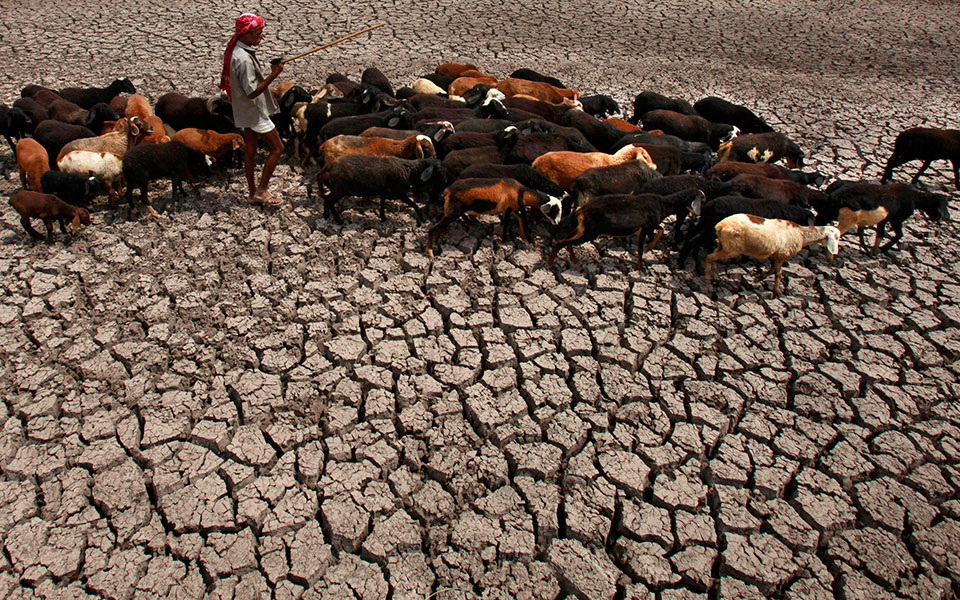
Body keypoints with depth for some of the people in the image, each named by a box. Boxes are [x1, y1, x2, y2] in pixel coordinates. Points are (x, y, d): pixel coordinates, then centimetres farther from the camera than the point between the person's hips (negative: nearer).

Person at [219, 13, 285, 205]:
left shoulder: (236, 51, 5)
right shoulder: (244, 59, -26)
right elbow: (252, 92, -26)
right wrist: (273, 75, -24)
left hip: (244, 111, 10)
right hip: (255, 112, -10)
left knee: (250, 150, 15)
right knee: (277, 148, 0)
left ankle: (253, 192, 24)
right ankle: (262, 190, 5)